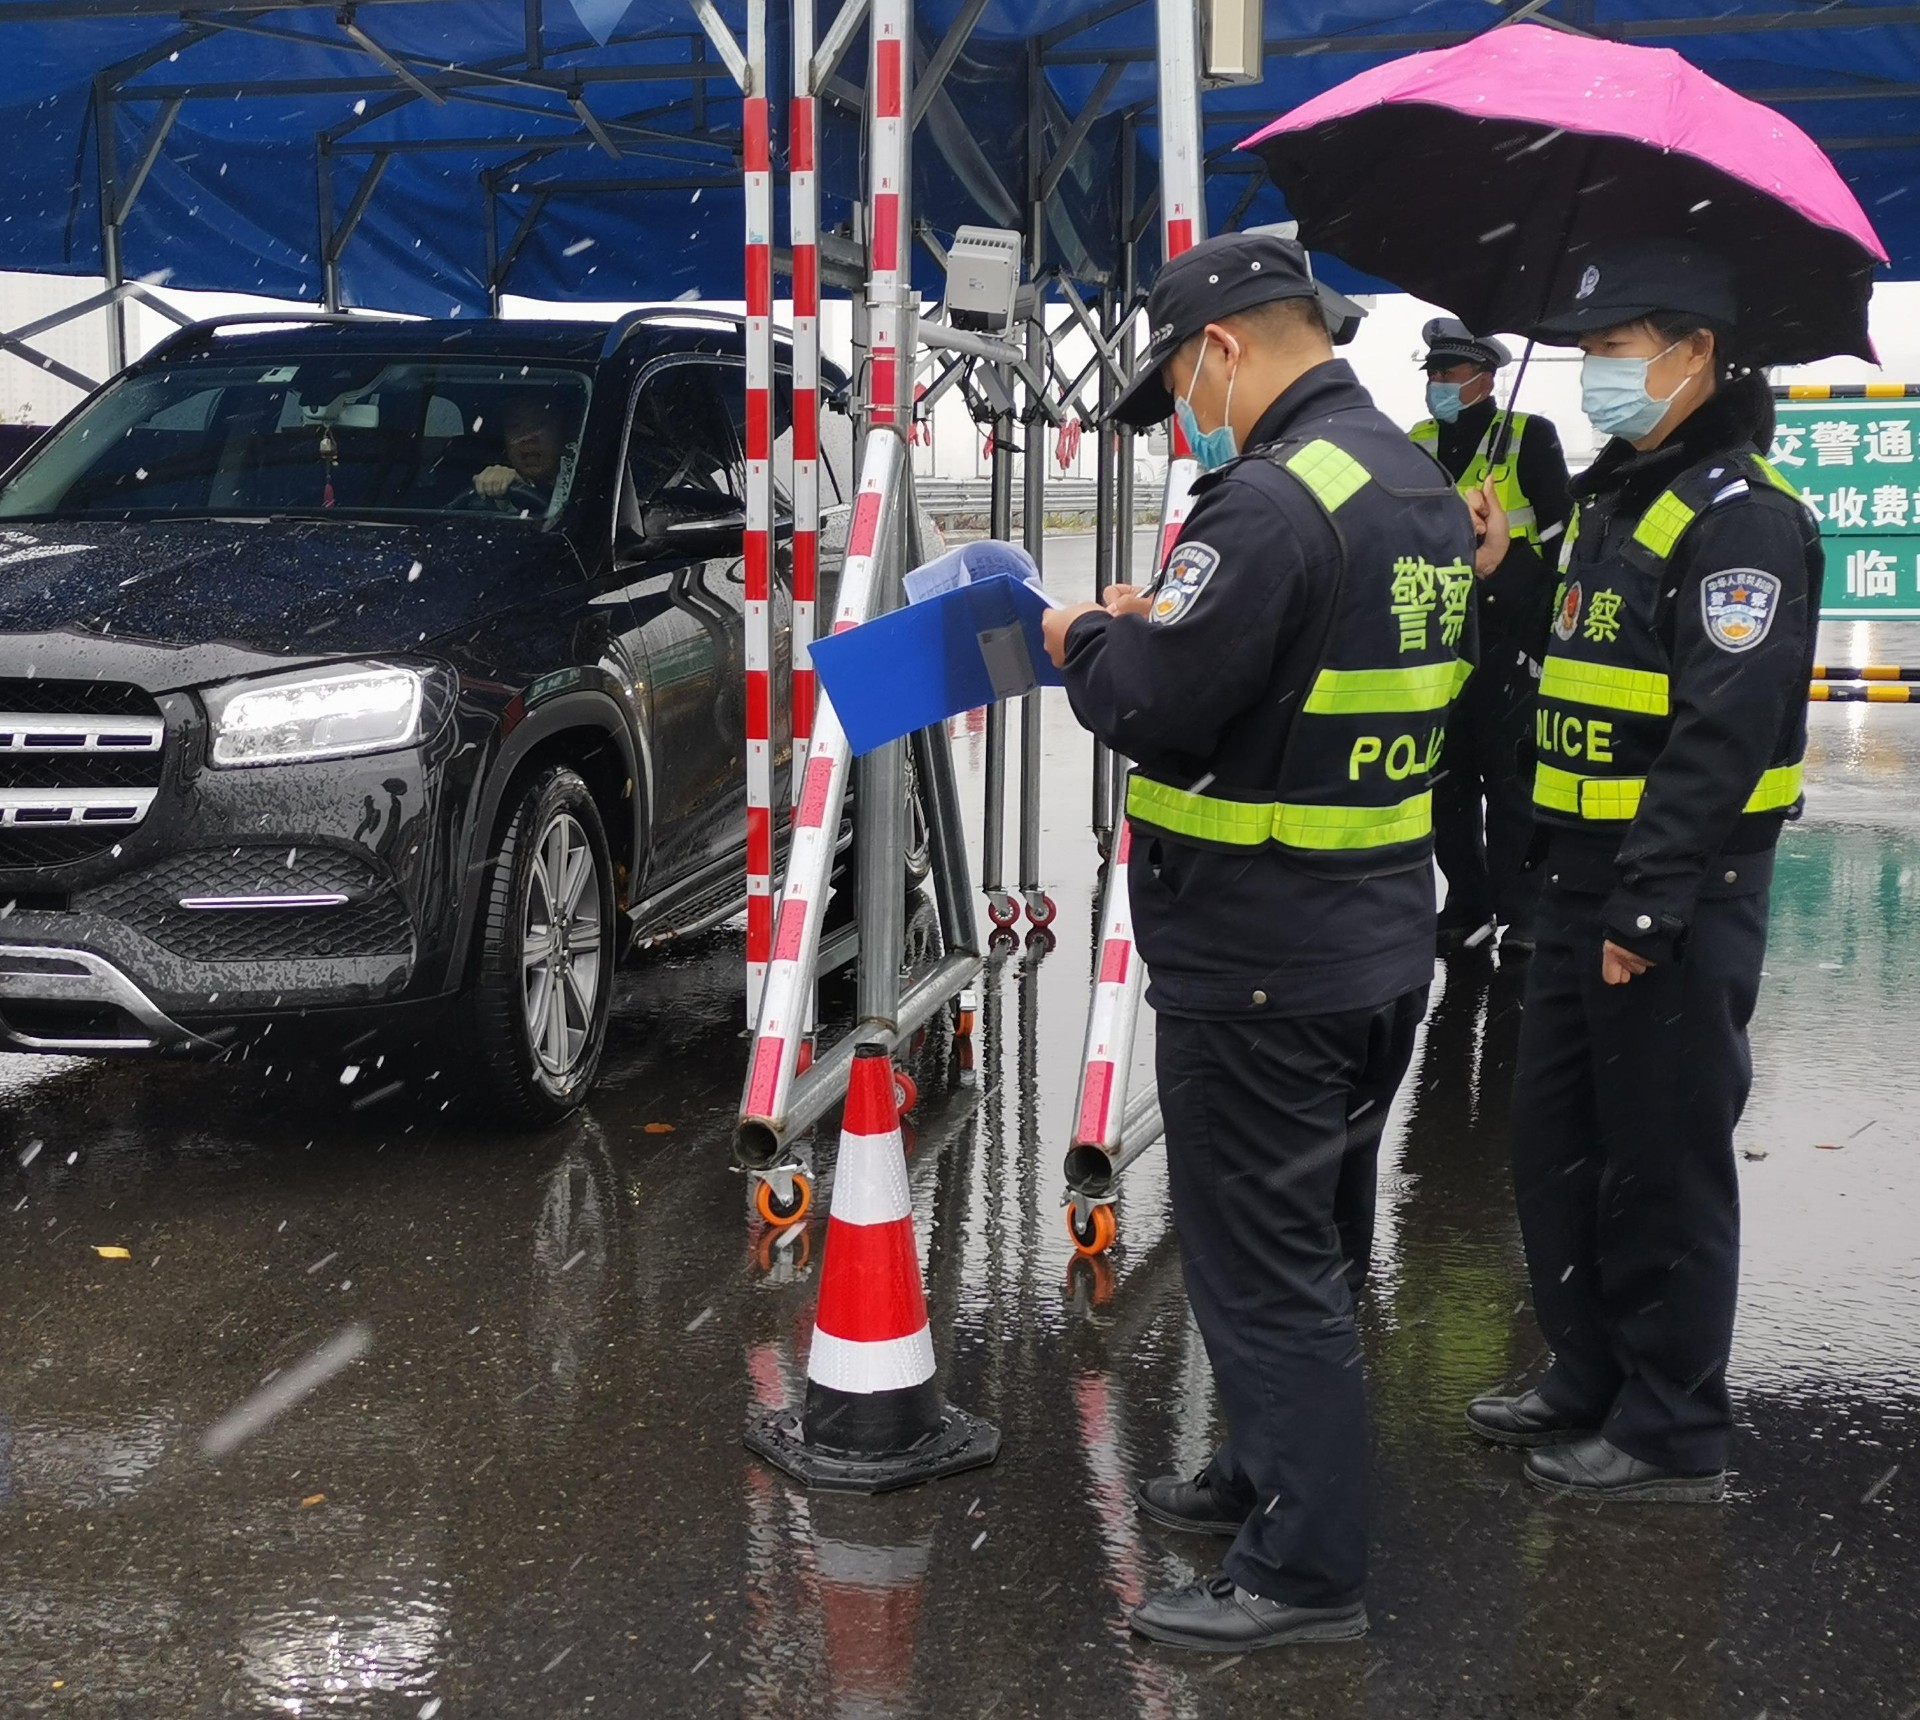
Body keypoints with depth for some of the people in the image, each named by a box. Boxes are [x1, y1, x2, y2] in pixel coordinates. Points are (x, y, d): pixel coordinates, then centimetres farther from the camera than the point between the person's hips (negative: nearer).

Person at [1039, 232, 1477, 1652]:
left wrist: (1087, 641, -3)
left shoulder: (1274, 499, -21)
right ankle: (1274, 1472, 38)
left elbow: (1158, 710, -24)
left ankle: (1304, 1569, 8)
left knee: (1261, 1257, 0)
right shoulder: (1424, 494, 11)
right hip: (1384, 940, 10)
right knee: (1315, 1240, 22)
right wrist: (1161, 625, 12)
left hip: (1262, 962, -10)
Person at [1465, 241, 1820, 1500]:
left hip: (1679, 894, -10)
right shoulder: (1615, 498, 15)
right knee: (1560, 1142, 16)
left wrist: (1648, 906, -24)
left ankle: (1674, 1435, 13)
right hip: (1586, 877, 10)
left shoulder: (1741, 516, -16)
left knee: (1663, 1162, 0)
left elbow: (1724, 731, -23)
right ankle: (1592, 1383, 31)